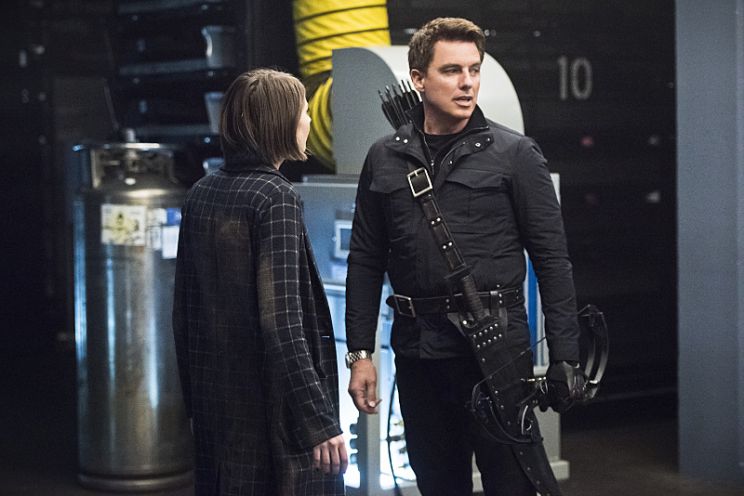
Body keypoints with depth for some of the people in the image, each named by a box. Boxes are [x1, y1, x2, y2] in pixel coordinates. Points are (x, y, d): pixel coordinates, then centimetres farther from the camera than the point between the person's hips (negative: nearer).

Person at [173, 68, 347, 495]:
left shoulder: (202, 193, 6)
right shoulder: (276, 197, -15)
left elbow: (184, 308, 11)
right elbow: (282, 323, -21)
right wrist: (320, 422, -20)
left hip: (217, 405, 8)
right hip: (273, 411, -8)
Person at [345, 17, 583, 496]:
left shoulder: (514, 154, 0)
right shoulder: (385, 159, 8)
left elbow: (552, 259, -1)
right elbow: (366, 261, 12)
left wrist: (565, 358, -6)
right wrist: (360, 353, 6)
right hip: (417, 349, 3)